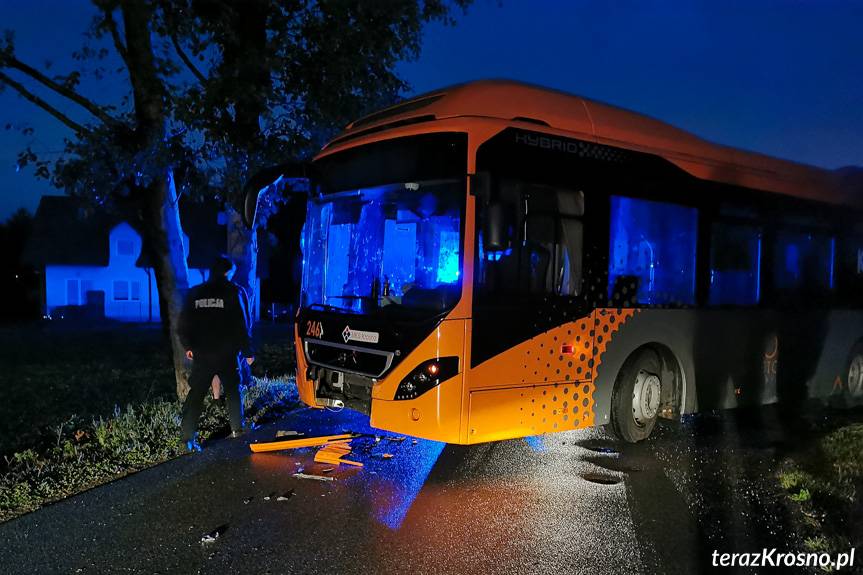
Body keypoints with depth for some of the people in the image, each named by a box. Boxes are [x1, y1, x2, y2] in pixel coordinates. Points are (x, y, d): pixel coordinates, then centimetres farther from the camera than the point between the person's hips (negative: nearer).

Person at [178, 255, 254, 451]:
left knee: (196, 394, 5)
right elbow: (243, 326, -8)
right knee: (232, 391, 15)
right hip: (227, 354, -2)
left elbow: (184, 323, 8)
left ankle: (188, 436, -1)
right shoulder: (235, 293, -6)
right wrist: (248, 352, 0)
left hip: (201, 354, 2)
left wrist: (188, 346, 20)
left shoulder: (195, 293, 5)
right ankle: (237, 428, 23)